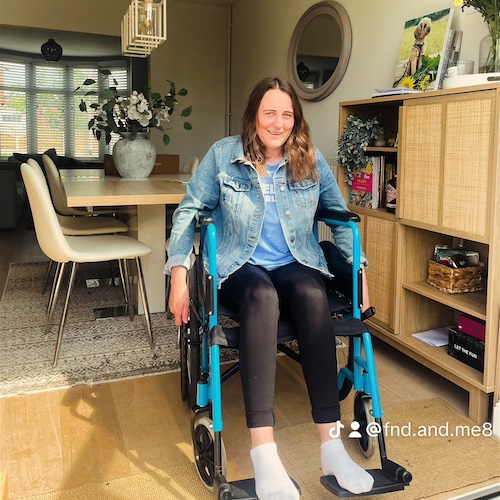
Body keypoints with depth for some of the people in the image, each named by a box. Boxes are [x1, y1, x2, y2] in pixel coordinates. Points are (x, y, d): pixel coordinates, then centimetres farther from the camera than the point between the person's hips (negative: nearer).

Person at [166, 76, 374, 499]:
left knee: (312, 295, -35)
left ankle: (332, 446, -33)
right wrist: (179, 277, -8)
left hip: (296, 264, 2)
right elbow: (189, 212, 3)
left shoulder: (311, 160, 6)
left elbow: (341, 218, 13)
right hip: (240, 266, -2)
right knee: (262, 296, -38)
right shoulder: (223, 155, 1)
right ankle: (264, 456, -40)